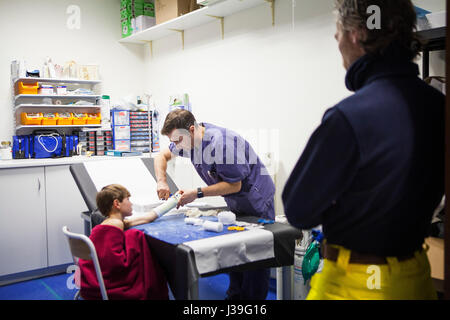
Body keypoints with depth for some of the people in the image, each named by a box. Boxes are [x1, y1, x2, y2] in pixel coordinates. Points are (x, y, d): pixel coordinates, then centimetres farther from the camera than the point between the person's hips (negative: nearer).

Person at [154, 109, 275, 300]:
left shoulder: (221, 143, -31)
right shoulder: (189, 139, -4)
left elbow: (234, 185, -26)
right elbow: (162, 156, 12)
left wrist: (197, 193, -25)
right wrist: (162, 181, -6)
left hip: (257, 202, -8)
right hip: (235, 204, 8)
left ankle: (253, 298, 6)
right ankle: (234, 295, 22)